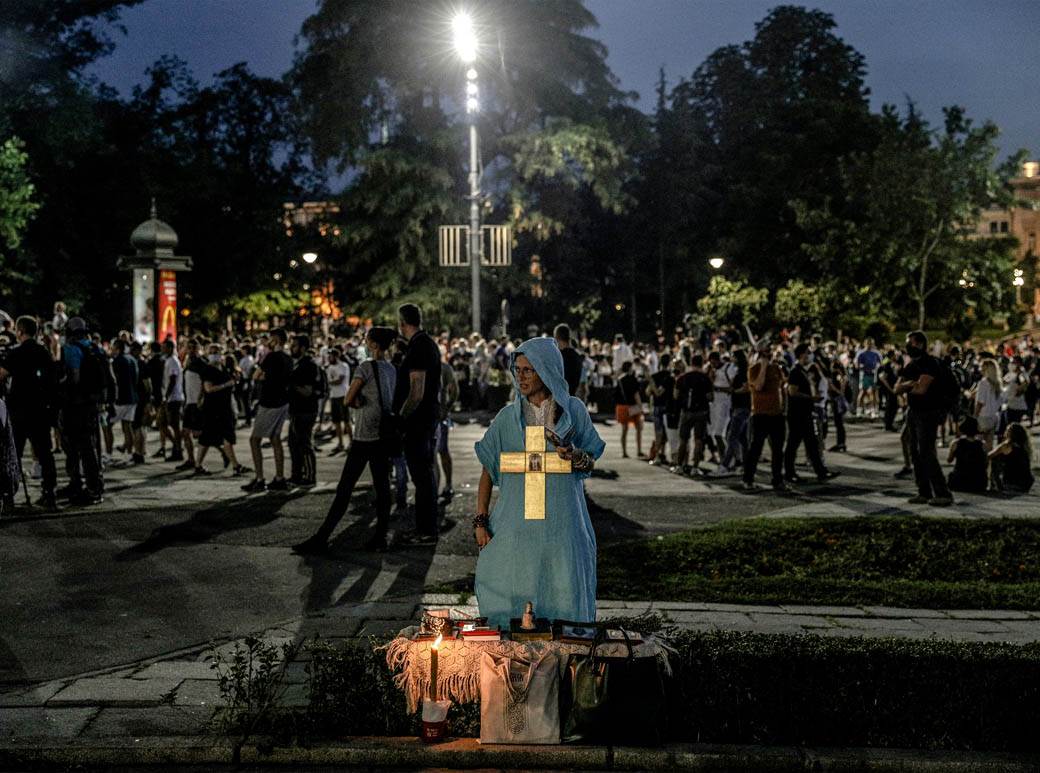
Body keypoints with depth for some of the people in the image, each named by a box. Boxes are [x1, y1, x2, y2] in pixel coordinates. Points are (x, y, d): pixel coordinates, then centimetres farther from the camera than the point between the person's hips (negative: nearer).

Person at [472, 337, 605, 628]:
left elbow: (591, 462, 9)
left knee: (564, 598, 0)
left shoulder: (574, 410, 3)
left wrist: (576, 457, -15)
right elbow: (488, 469, 7)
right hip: (516, 522, 1)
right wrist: (480, 520, 0)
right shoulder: (508, 416, 5)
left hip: (562, 524, -1)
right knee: (512, 598, 1)